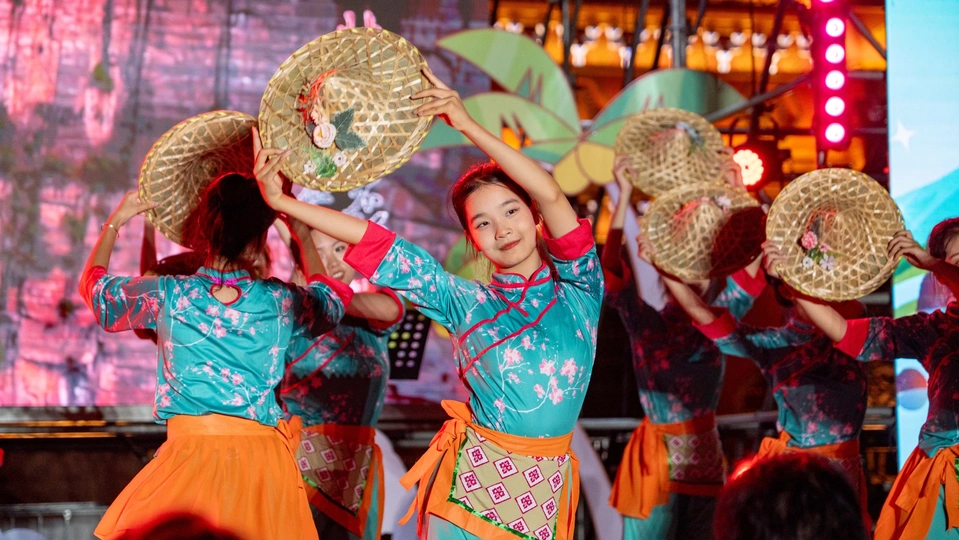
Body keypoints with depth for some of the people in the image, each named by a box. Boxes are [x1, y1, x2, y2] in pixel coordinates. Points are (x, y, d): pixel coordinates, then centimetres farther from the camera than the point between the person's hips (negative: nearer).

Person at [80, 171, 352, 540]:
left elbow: (93, 283, 17)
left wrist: (115, 222, 31)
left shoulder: (167, 295, -4)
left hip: (190, 452, -1)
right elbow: (333, 297, 24)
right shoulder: (283, 301, -2)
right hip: (264, 457, 2)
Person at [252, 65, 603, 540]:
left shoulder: (577, 287, 3)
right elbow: (377, 245, 4)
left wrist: (467, 125, -12)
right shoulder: (466, 303, 6)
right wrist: (281, 202, 1)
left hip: (544, 491, 0)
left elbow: (551, 195, -10)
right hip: (470, 482, 0)